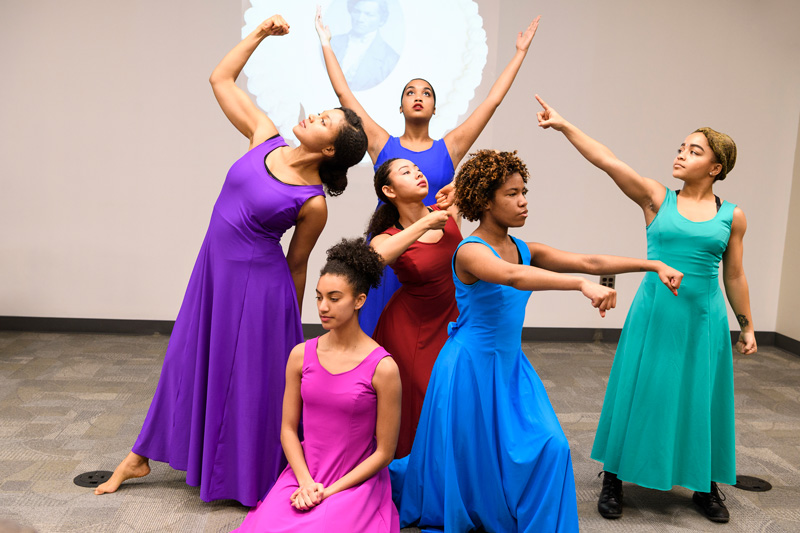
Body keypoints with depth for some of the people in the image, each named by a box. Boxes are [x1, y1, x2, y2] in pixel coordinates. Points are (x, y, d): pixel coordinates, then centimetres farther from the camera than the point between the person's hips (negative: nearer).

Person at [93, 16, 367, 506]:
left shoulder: (313, 204, -15)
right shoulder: (266, 139, -2)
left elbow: (295, 267, -3)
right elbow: (221, 79, 7)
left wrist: (291, 325, 4)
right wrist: (260, 34, 3)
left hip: (258, 285, -6)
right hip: (213, 271, 6)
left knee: (252, 377, 5)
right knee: (189, 362, 18)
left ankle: (254, 480, 28)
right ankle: (140, 458, 37)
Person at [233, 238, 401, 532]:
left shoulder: (383, 368, -13)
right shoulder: (301, 355, -1)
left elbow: (384, 452, -8)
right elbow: (288, 428, 4)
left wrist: (330, 491, -11)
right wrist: (306, 482, -9)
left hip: (357, 482, -3)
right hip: (304, 475, 4)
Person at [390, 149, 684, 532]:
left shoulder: (524, 250, 3)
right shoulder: (470, 252, -19)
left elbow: (590, 261, -1)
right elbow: (513, 277, -40)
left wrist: (654, 264, -9)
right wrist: (582, 284, -51)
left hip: (510, 366, 7)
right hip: (471, 367, -7)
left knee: (548, 448, -1)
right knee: (467, 458, 9)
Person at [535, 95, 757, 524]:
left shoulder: (732, 217, 3)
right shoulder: (656, 199, -1)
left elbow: (734, 276, 10)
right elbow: (606, 160, -11)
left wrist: (746, 327, 14)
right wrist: (564, 126, -19)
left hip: (704, 319, 1)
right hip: (653, 314, -1)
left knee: (702, 399, 11)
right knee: (638, 394, 5)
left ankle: (705, 486, 31)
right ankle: (613, 481, 22)